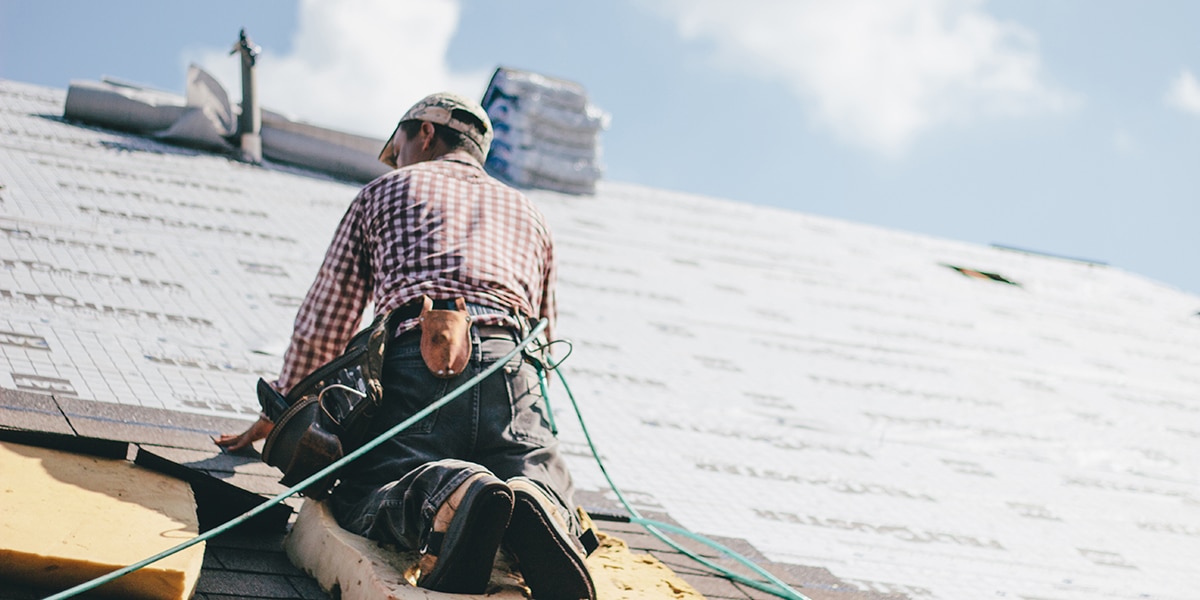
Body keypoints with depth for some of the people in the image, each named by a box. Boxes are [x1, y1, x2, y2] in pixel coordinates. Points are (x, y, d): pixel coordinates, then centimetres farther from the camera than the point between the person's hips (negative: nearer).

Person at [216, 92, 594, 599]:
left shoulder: (385, 191, 27)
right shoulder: (528, 213, 35)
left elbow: (323, 321, 23)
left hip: (421, 356, -2)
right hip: (510, 365, 2)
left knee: (359, 497, -3)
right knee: (552, 496, 5)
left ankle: (447, 496, -40)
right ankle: (533, 504, -36)